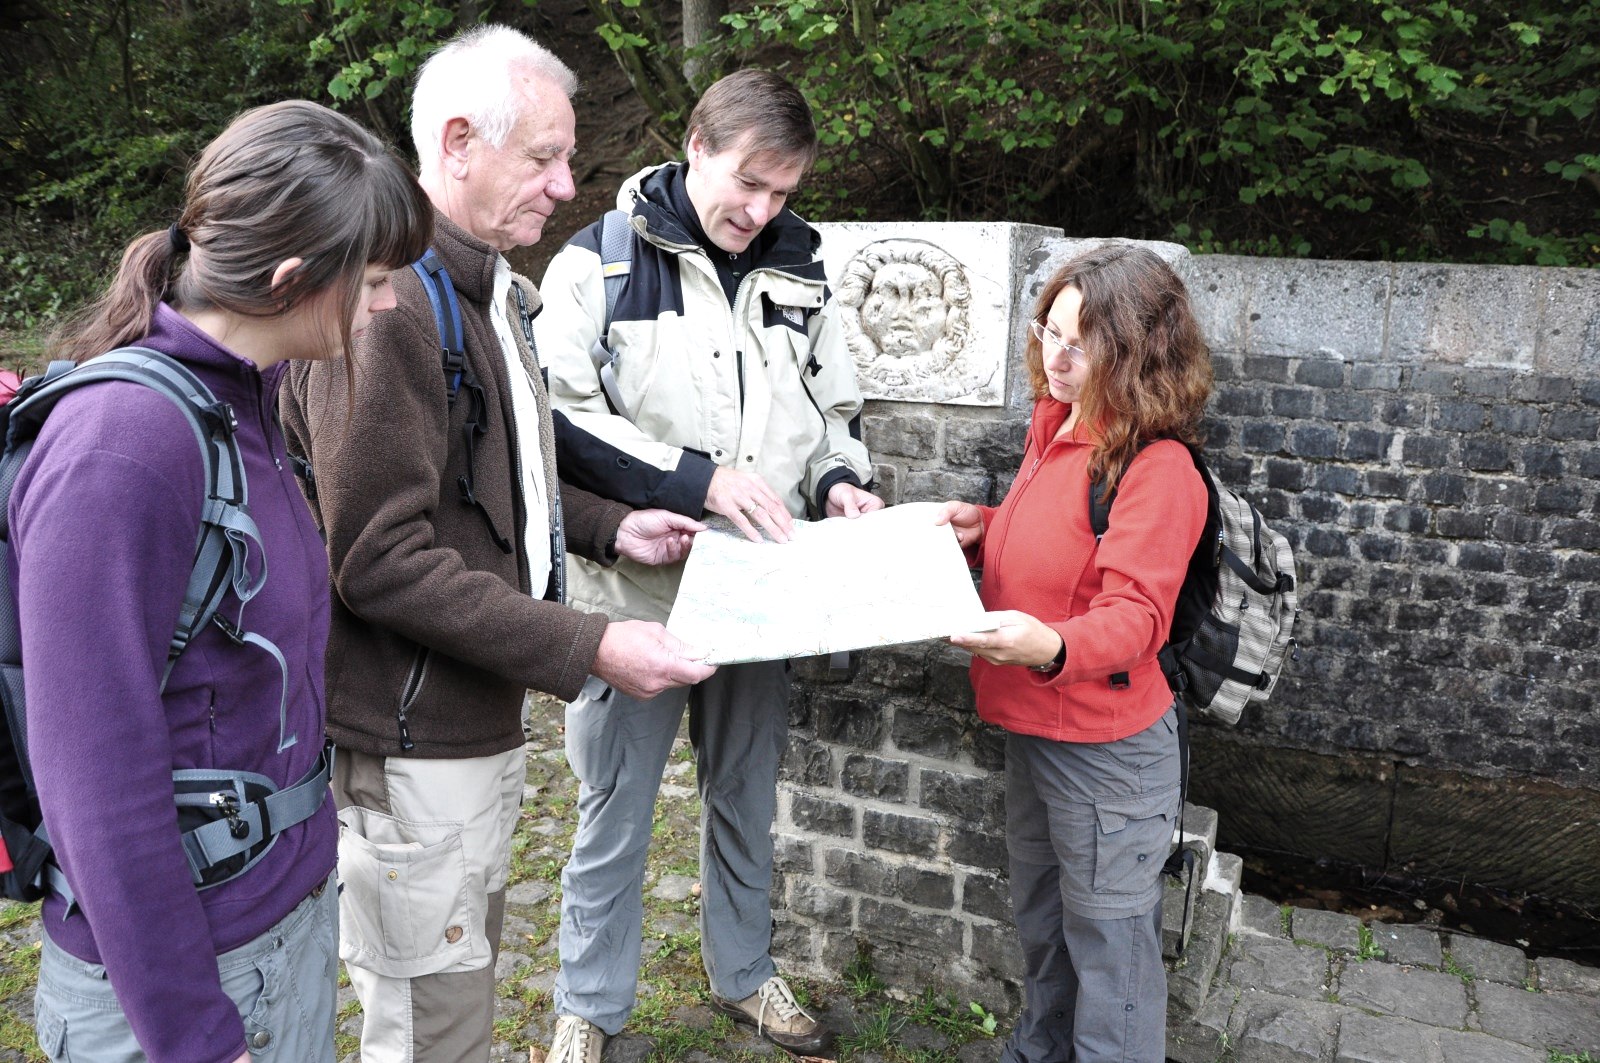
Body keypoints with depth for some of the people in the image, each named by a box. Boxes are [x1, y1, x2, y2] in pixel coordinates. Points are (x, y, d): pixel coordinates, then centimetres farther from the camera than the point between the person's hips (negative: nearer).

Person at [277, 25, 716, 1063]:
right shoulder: (387, 300, -21)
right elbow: (380, 560, -25)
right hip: (412, 745, -10)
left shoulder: (489, 289, 13)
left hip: (485, 717, 10)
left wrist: (607, 526, 8)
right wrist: (586, 649, -25)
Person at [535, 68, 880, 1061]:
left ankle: (746, 974, 42)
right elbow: (563, 416, -15)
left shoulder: (799, 272, 8)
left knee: (747, 795, 20)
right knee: (616, 811, 11)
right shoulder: (601, 260, -6)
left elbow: (836, 410, 18)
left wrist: (839, 478, -4)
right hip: (638, 588, -4)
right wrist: (698, 478, -22)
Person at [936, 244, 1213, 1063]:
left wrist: (1050, 647, -45)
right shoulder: (1055, 422, 4)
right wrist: (983, 529, -1)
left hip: (1104, 742, -9)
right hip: (1032, 721, 9)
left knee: (1107, 939, 10)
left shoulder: (1157, 468, -22)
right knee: (1040, 918, 27)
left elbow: (1135, 613, -27)